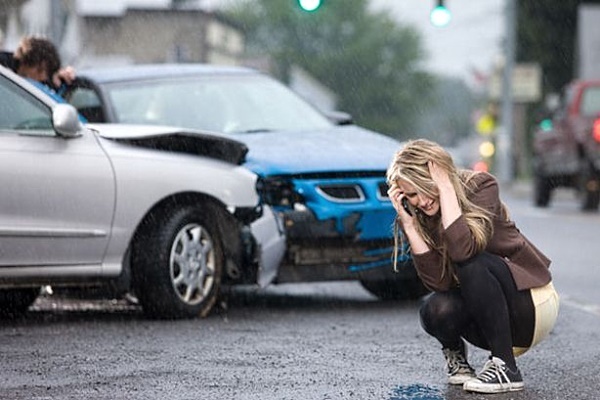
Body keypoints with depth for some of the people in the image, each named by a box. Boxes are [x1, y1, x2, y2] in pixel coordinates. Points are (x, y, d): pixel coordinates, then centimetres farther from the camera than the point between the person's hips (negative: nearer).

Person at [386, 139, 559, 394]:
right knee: (436, 309, -29)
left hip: (532, 306, -4)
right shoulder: (416, 219, -6)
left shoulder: (481, 186, -17)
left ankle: (505, 367, -23)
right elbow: (439, 282, -19)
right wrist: (408, 224, -23)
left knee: (472, 263, -31)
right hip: (486, 321, 4)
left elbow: (462, 250, -35)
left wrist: (446, 187, -29)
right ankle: (454, 352, 5)